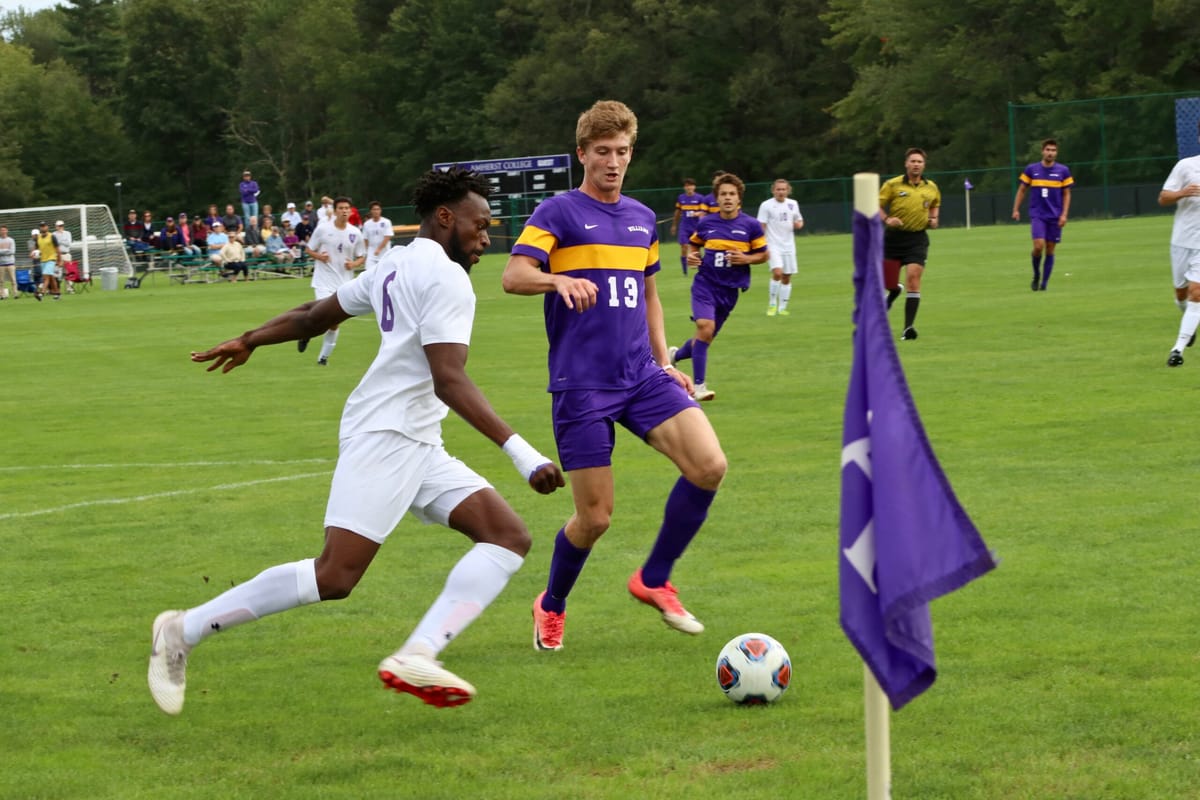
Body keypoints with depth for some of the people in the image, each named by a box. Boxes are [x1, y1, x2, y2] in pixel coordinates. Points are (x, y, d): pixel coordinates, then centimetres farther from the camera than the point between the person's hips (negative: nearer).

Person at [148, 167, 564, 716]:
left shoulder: (395, 267, 20)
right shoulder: (445, 278, -10)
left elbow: (315, 314, 30)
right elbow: (448, 380, -20)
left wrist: (249, 341, 44)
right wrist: (522, 454, -24)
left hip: (418, 446, 11)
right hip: (386, 437, -11)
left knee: (509, 537, -3)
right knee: (334, 577, -16)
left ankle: (416, 657, -19)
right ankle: (185, 631, -5)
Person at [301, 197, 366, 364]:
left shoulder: (355, 233, 2)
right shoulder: (323, 229, -5)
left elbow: (362, 256, 10)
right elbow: (309, 249, 5)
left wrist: (354, 264, -11)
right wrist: (318, 256, -16)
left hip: (344, 283, 3)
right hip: (324, 281, -3)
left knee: (334, 323, 6)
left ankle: (324, 356, 21)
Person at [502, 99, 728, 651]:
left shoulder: (642, 219, 16)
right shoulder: (558, 213, -3)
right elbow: (513, 276, -17)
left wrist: (664, 361, 17)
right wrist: (560, 280, -37)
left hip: (643, 377, 5)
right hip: (581, 386, -5)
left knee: (709, 466, -16)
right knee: (595, 517, -4)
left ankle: (654, 580, 4)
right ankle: (552, 607, 25)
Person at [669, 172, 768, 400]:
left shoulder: (751, 225, -3)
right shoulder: (706, 223, 0)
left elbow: (764, 254, 5)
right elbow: (694, 244, 18)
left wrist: (746, 259, -14)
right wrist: (691, 256, -4)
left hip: (730, 289, 2)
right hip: (705, 284, -2)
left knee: (706, 337, 11)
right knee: (705, 327, -23)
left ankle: (676, 355, 43)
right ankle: (699, 385, -17)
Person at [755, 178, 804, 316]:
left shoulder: (793, 204, 9)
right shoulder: (766, 205, -5)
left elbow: (799, 221, 22)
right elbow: (761, 227, -6)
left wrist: (799, 224, -3)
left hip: (788, 246, 5)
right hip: (773, 246, -5)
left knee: (787, 277, 5)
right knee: (777, 272, -22)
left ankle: (782, 307, 14)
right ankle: (772, 304, -7)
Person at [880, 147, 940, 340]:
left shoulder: (931, 188, 7)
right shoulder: (892, 185, -3)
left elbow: (935, 205, 27)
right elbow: (877, 206, -1)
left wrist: (933, 219, 7)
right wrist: (887, 219, -19)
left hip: (917, 239, 1)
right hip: (893, 237, -1)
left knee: (913, 280, -14)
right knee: (888, 283, 3)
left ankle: (908, 328, -14)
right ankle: (894, 292, 44)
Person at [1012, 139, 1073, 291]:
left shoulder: (1063, 171, 2)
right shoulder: (1031, 169, 2)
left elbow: (1066, 194, 6)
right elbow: (1022, 190, 10)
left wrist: (1064, 214, -4)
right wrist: (1016, 209, 2)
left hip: (1055, 217, 1)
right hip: (1037, 215, -1)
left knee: (1050, 250, 2)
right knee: (1038, 246, -17)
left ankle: (1044, 283, 10)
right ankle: (1036, 275, 8)